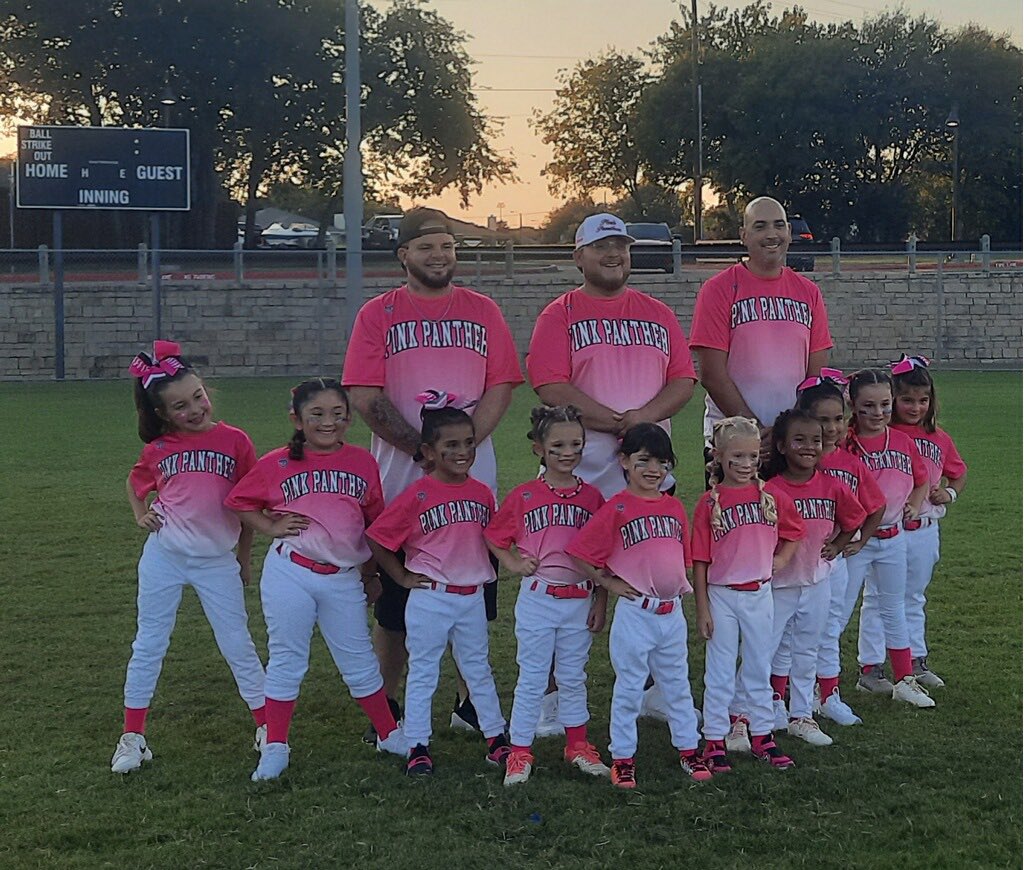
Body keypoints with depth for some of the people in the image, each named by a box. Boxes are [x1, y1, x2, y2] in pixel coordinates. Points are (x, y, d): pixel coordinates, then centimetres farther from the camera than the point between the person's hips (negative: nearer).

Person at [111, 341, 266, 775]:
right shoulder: (158, 449, -1)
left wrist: (243, 560, 8)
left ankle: (266, 727, 17)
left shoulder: (235, 441, -6)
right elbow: (135, 484, 21)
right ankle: (132, 737, 18)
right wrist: (141, 516, 1)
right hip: (163, 557, 1)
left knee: (238, 645, 4)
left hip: (217, 561, -1)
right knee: (148, 645, 8)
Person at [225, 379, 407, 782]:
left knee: (359, 661, 10)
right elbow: (238, 501, 8)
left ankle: (390, 735, 25)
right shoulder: (277, 464, -2)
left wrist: (370, 573, 17)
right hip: (289, 574, -1)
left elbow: (374, 522, 12)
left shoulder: (363, 462, 3)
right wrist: (271, 527, -5)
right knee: (286, 660, 7)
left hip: (344, 579, 1)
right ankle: (275, 747, 17)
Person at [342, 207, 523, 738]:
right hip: (399, 481, -2)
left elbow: (501, 386, 3)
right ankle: (385, 709, 18)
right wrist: (423, 451, -13)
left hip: (473, 481, 2)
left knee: (472, 595, 8)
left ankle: (470, 704, 23)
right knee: (395, 601, 5)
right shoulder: (377, 315, 3)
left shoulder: (481, 311, 10)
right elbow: (364, 397, -6)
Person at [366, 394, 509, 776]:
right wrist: (402, 577, -6)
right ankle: (418, 747, 15)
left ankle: (496, 737, 26)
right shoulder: (417, 495, -12)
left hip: (472, 597, 4)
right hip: (429, 598, -4)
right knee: (422, 672, 6)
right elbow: (376, 539, -9)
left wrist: (484, 571, 7)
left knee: (479, 669, 16)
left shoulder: (483, 493, 2)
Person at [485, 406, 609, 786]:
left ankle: (577, 745, 28)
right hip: (537, 599, -2)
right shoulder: (524, 495, -4)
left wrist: (600, 603, 3)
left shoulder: (592, 497, 1)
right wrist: (514, 564, -9)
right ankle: (520, 753, 12)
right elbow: (495, 538, 6)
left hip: (579, 600, 2)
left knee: (573, 676, 14)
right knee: (532, 678, 4)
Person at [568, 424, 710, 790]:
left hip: (672, 612, 5)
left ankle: (689, 750, 28)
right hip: (635, 612, -5)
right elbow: (580, 553, -10)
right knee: (629, 688, 6)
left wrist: (681, 588, 8)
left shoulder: (674, 507, 6)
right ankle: (622, 758, 17)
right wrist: (609, 582, -7)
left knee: (678, 685, 16)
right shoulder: (617, 508, -10)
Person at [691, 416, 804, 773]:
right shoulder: (709, 503, -9)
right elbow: (699, 560, -7)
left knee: (759, 667, 14)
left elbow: (794, 531, 17)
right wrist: (702, 609, -8)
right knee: (720, 672, 6)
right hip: (722, 596, -3)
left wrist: (780, 559, 0)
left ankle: (761, 735, 27)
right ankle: (714, 741, 15)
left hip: (760, 594, 3)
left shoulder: (771, 498, 0)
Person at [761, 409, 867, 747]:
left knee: (807, 652, 15)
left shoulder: (831, 486, -3)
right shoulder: (771, 490, -16)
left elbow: (852, 519, 13)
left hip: (817, 581, 4)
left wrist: (837, 544, 4)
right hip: (778, 583, -4)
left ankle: (802, 716, 27)